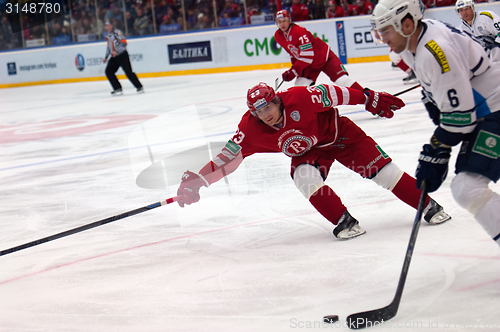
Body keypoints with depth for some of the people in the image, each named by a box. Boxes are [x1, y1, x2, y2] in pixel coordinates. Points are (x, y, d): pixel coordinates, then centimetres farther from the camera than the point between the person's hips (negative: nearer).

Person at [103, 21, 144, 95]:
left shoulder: (117, 32, -11)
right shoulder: (107, 36, 15)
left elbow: (124, 42, -20)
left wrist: (116, 51, -28)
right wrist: (106, 57, 21)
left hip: (122, 55, -8)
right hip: (114, 57, 8)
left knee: (128, 72, -11)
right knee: (108, 71, -4)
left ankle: (139, 87, 1)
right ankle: (118, 89, -1)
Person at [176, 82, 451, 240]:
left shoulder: (300, 98, -34)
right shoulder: (251, 129, -24)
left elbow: (335, 95, -23)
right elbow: (229, 157, -22)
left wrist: (371, 99, -16)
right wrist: (197, 181, -32)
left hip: (338, 132, -2)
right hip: (307, 151, 2)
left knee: (381, 168, -9)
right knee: (306, 177, -29)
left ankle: (429, 206, 4)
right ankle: (343, 221, -14)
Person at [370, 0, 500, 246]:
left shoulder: (436, 52, -27)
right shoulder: (412, 42, 3)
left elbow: (459, 113, -26)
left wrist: (435, 154, -19)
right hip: (479, 112, 11)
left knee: (467, 189, -20)